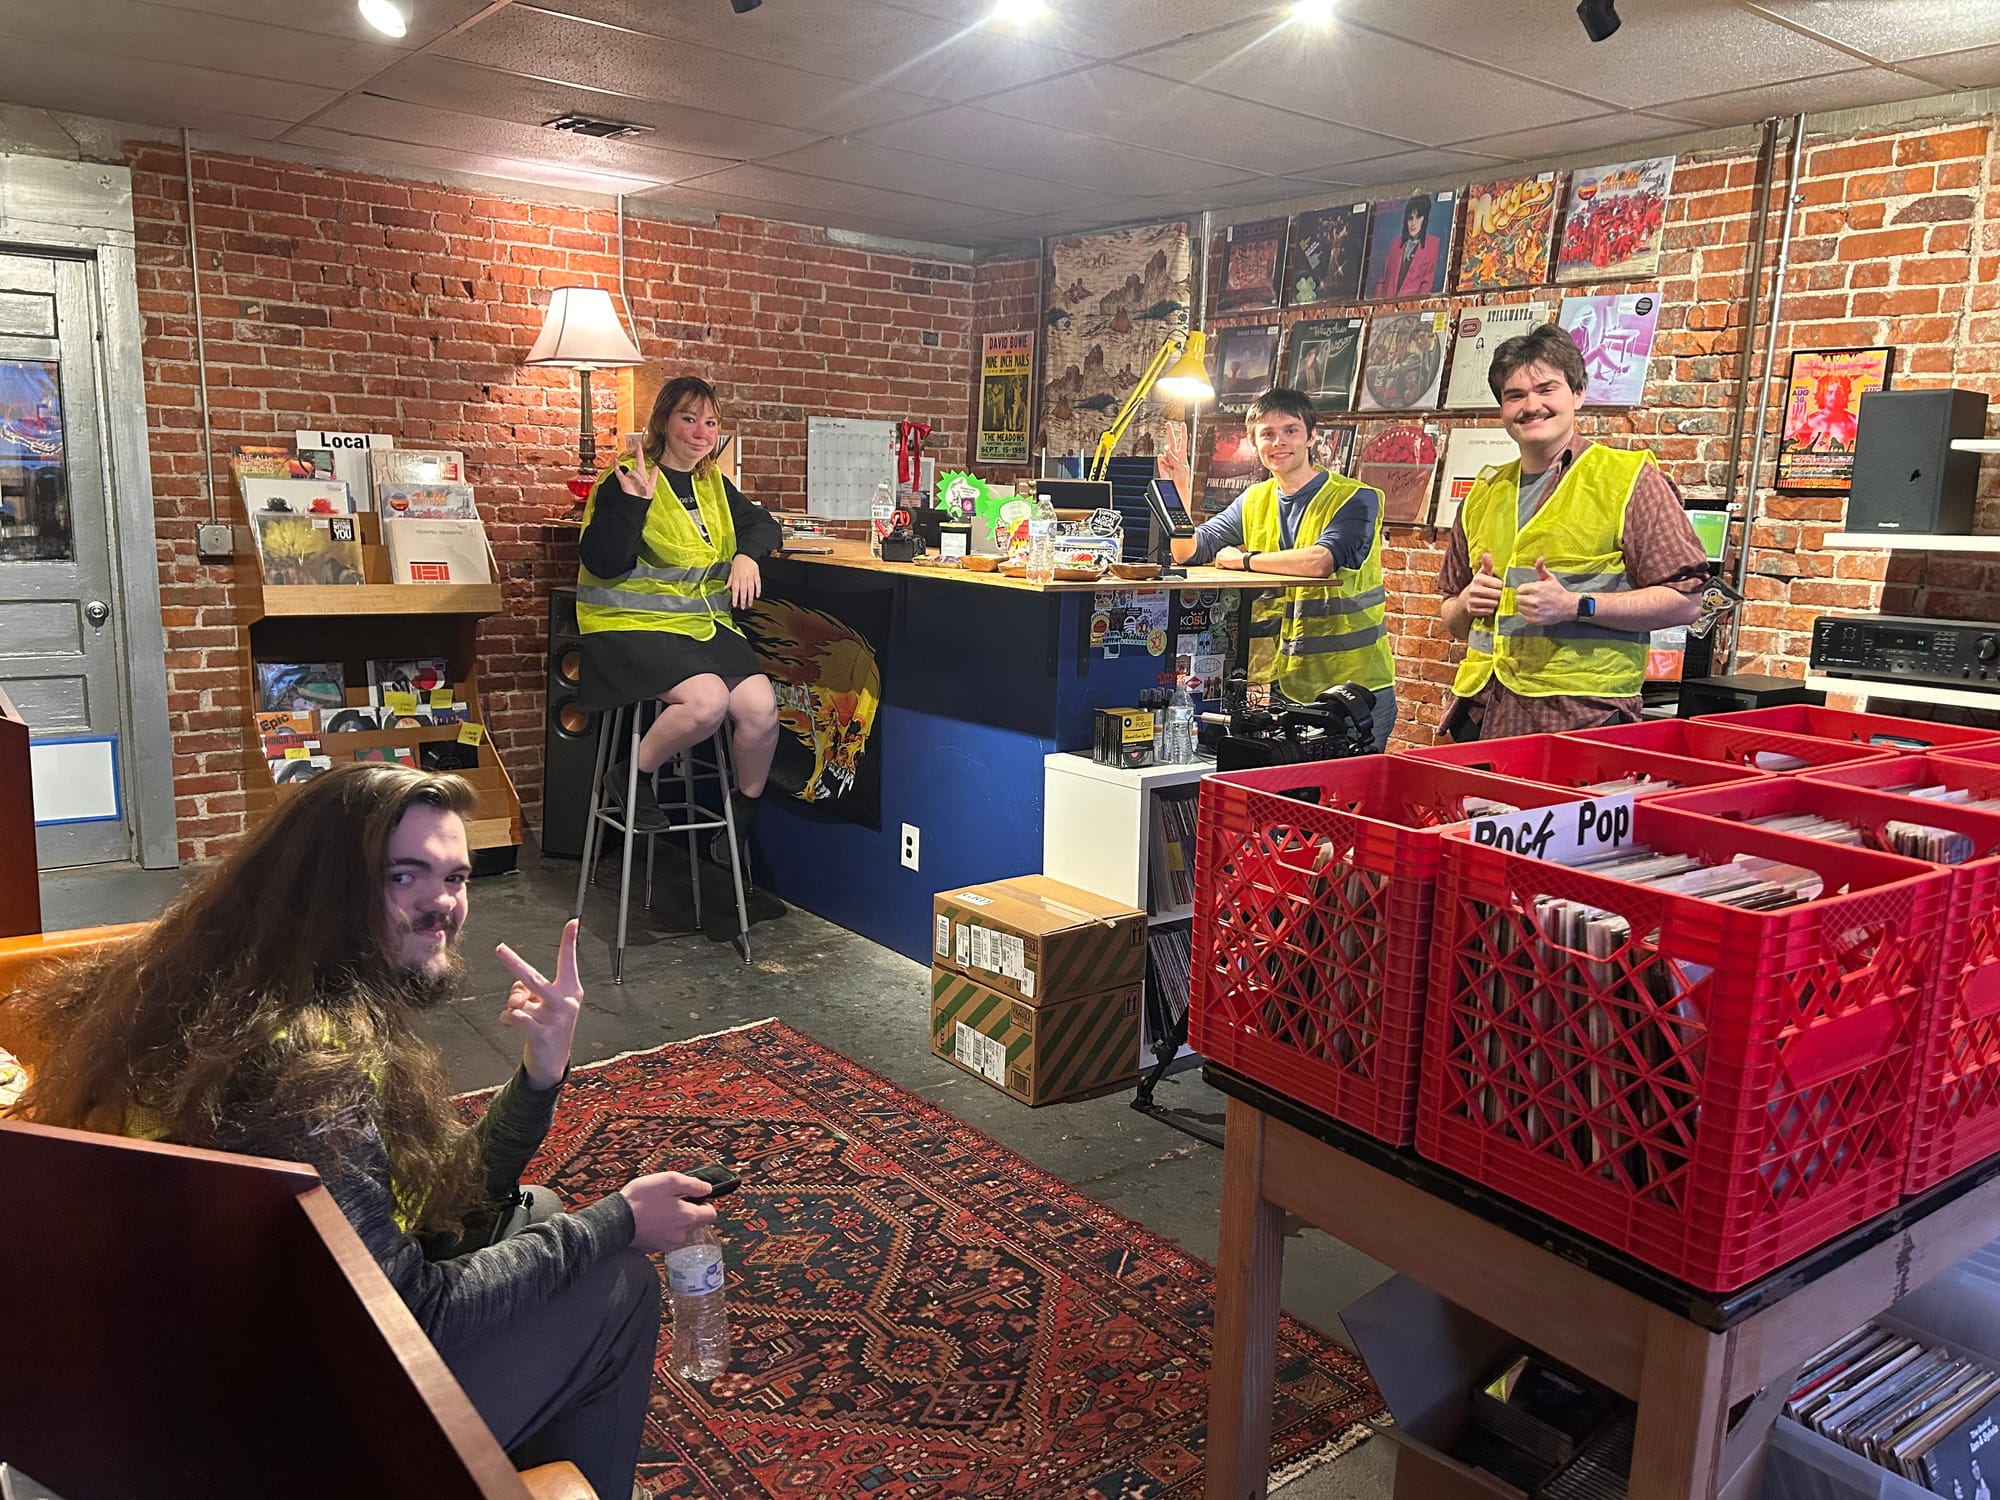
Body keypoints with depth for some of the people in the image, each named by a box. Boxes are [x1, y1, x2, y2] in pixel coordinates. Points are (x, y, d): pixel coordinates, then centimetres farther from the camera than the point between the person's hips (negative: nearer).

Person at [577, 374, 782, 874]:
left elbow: (762, 524, 23)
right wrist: (634, 501, -24)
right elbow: (602, 563, -12)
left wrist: (747, 554, 1)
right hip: (633, 623, -6)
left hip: (706, 623, 6)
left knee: (761, 706, -20)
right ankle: (630, 777, -5)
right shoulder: (625, 479, -5)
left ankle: (745, 810, 6)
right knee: (708, 699, -32)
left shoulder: (713, 484, 15)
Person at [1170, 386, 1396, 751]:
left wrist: (1244, 560, -15)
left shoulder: (1356, 499, -10)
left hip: (1355, 684, -5)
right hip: (1287, 684, 5)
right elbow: (1189, 550, 8)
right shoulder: (1254, 501, 9)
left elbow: (1319, 561, -28)